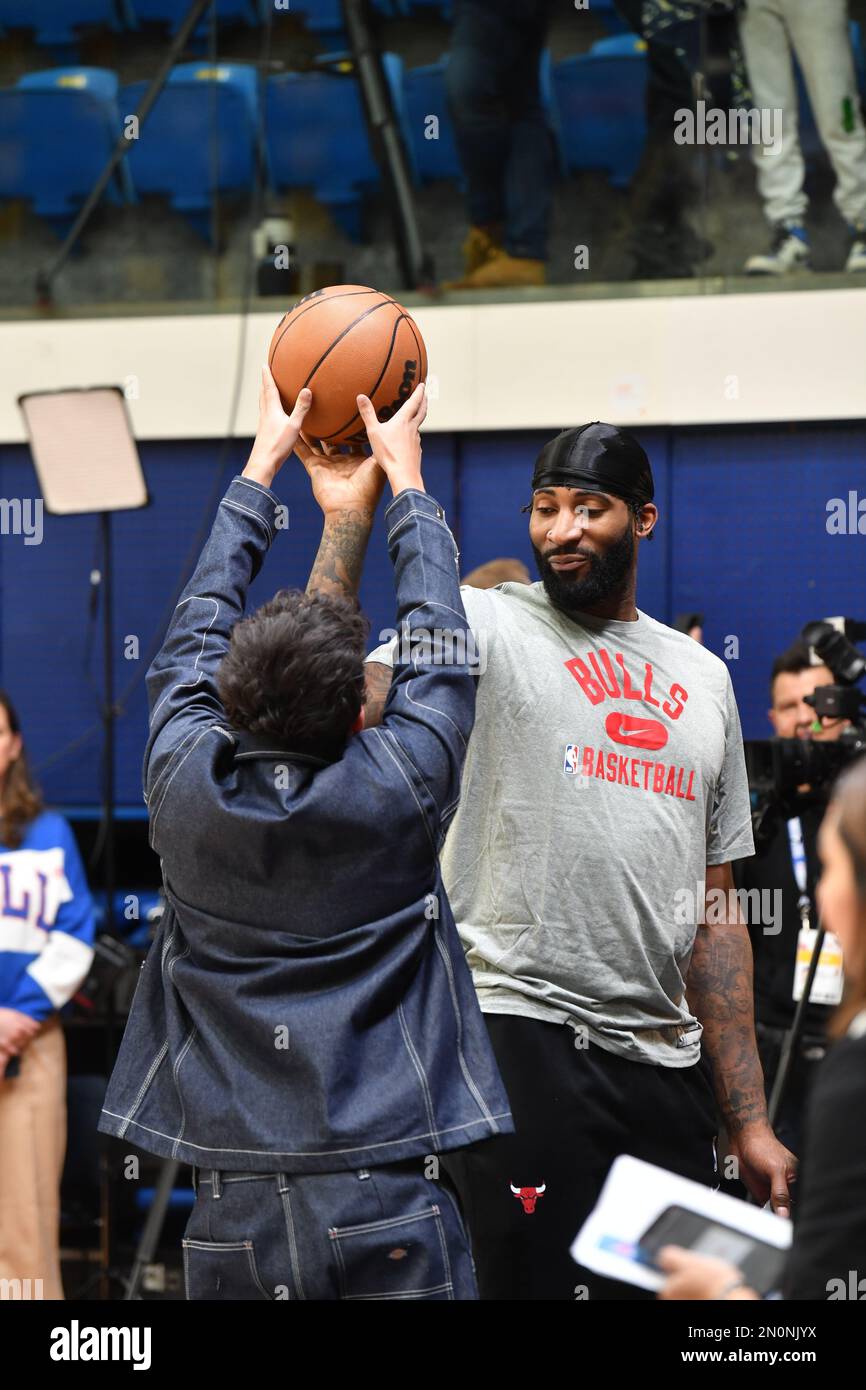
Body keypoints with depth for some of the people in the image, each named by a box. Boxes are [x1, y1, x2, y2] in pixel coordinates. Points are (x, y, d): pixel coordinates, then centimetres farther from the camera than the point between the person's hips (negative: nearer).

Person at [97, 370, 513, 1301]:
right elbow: (436, 647, 10)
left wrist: (262, 464, 27)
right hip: (389, 1210, -3)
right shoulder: (397, 794, -7)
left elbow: (196, 630, 16)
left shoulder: (186, 789, -2)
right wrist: (404, 480, 23)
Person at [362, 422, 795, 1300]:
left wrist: (749, 1120, 14)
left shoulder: (702, 679, 17)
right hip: (519, 1035, -5)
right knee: (536, 1280, -10)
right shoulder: (484, 627, 2)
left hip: (666, 1062, 6)